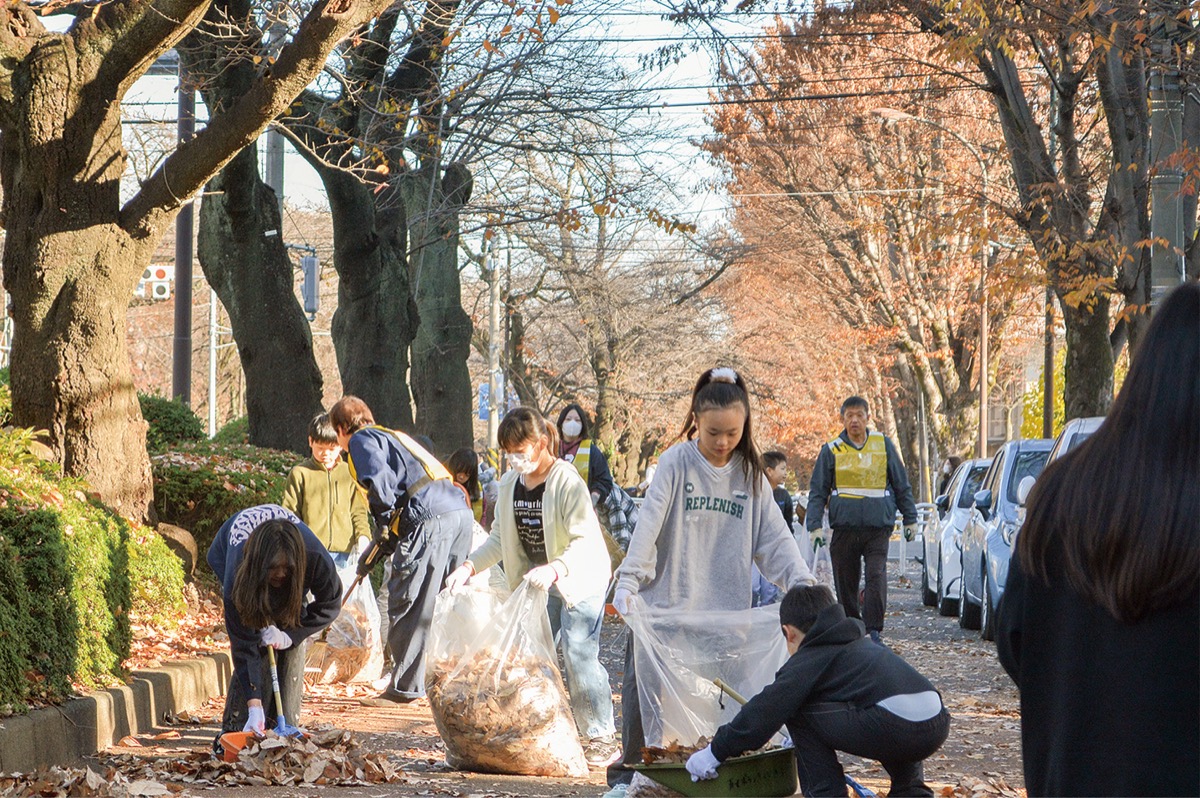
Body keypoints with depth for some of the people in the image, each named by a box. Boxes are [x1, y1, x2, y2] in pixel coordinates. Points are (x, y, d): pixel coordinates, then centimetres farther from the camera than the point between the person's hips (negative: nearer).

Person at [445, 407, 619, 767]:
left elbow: (586, 541, -28)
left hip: (580, 577, -7)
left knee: (578, 654, -13)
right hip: (536, 580, 7)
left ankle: (600, 737, -6)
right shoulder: (510, 484, 1)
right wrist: (469, 567, -8)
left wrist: (555, 569, -43)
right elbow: (500, 539, 7)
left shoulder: (567, 482, -21)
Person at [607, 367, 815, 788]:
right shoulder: (677, 463, -3)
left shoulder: (750, 474, 7)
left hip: (725, 612, 2)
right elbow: (649, 524, -12)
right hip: (665, 609, -2)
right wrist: (629, 580, -24)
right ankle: (630, 770, 16)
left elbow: (774, 537, 5)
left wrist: (802, 582, -10)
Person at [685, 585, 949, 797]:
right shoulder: (863, 643, 33)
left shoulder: (807, 660, 9)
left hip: (891, 726, -8)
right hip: (938, 726, 8)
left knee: (798, 714, 7)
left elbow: (762, 714, 7)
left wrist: (715, 753, 18)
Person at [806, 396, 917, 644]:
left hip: (878, 528, -1)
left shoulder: (884, 445, 7)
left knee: (877, 577, -17)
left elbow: (902, 485, 15)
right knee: (846, 584, 5)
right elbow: (817, 492, 7)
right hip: (844, 528, 1)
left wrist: (910, 519, 15)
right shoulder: (831, 451, 6)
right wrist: (814, 526, -4)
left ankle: (873, 630, -18)